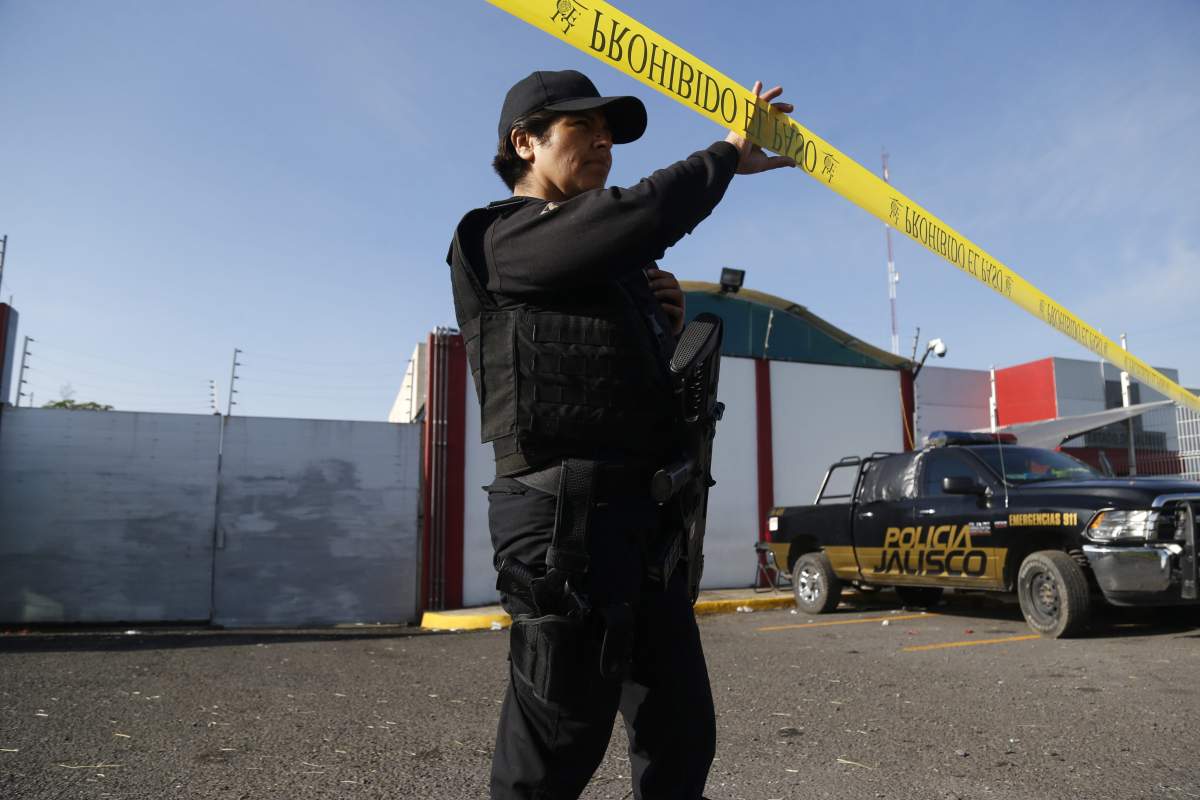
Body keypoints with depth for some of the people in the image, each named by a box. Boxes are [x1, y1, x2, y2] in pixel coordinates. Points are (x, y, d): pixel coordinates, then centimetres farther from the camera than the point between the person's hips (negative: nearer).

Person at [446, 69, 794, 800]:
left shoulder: (611, 263, 24)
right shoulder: (496, 237, -4)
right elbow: (641, 217, -20)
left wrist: (666, 325, 8)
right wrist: (728, 155, -2)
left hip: (648, 516, 9)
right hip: (566, 511, -9)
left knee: (683, 737, 14)